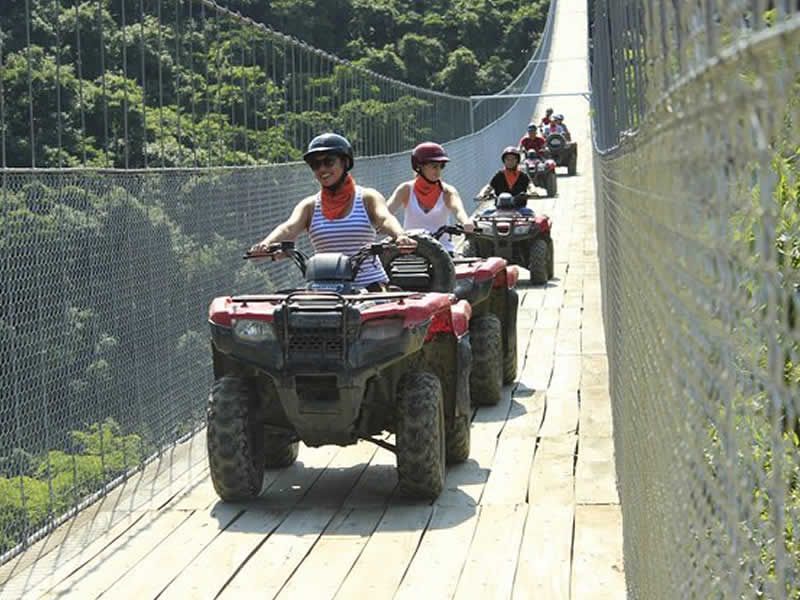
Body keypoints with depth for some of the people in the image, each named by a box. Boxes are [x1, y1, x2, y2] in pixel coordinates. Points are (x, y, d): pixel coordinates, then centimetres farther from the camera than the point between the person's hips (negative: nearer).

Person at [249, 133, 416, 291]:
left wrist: (400, 236, -39)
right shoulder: (310, 206, 10)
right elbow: (289, 227, -9)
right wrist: (266, 243, -32)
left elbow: (385, 219, -15)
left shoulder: (367, 198, 5)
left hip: (369, 283, -2)